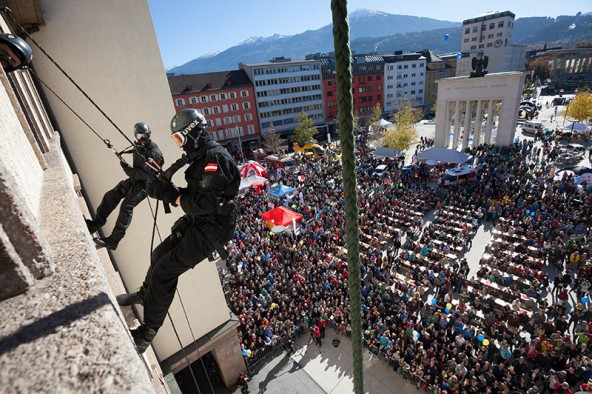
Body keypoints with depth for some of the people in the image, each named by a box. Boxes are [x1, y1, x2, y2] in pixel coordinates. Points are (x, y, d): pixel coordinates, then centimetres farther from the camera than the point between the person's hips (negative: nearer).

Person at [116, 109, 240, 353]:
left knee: (165, 271, -9)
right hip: (196, 221, 10)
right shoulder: (202, 156, 11)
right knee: (160, 255, 22)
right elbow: (194, 193, 14)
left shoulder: (215, 158, -22)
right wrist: (167, 190, -2)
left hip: (212, 227, -10)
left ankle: (147, 332, 12)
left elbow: (205, 203, -28)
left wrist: (172, 195, -14)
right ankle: (145, 294, 50)